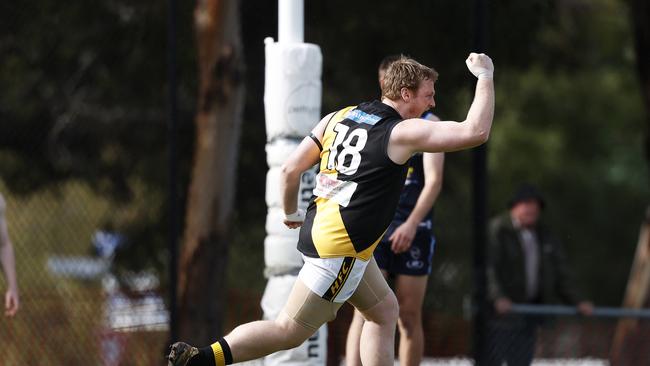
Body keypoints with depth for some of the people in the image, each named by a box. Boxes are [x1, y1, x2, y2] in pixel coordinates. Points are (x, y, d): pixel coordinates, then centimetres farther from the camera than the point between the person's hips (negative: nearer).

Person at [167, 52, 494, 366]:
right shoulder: (402, 133, -11)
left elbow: (290, 168, 10)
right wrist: (484, 76, -4)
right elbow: (475, 131, -15)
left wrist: (291, 213, 26)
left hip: (318, 228, 9)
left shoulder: (338, 117, 9)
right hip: (340, 248, -9)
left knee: (384, 310, 18)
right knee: (289, 332, -5)